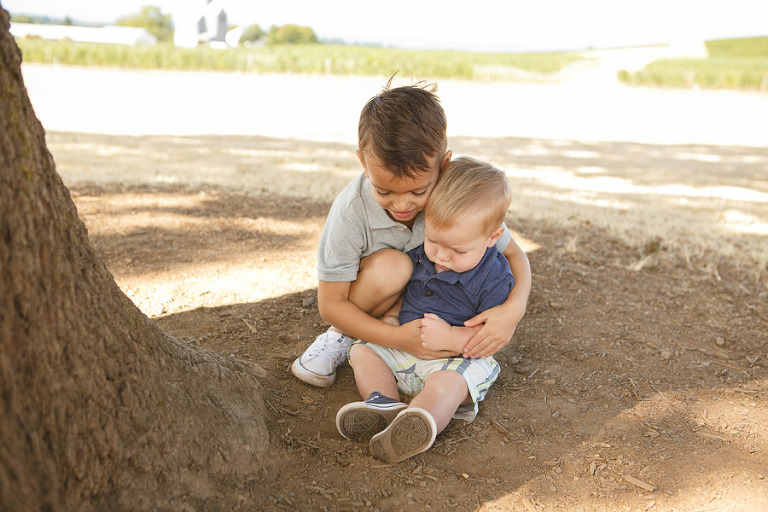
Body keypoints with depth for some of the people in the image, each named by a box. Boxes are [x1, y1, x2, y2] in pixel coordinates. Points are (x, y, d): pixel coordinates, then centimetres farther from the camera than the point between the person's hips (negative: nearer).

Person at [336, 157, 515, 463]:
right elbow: (402, 288, 18)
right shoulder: (419, 254, -1)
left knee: (446, 383, -35)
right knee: (363, 351, -6)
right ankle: (384, 402, -31)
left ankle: (416, 424, -59)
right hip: (402, 347, 7)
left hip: (457, 358, -7)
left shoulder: (495, 278, -17)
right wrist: (391, 315, -2)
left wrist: (449, 338, -30)